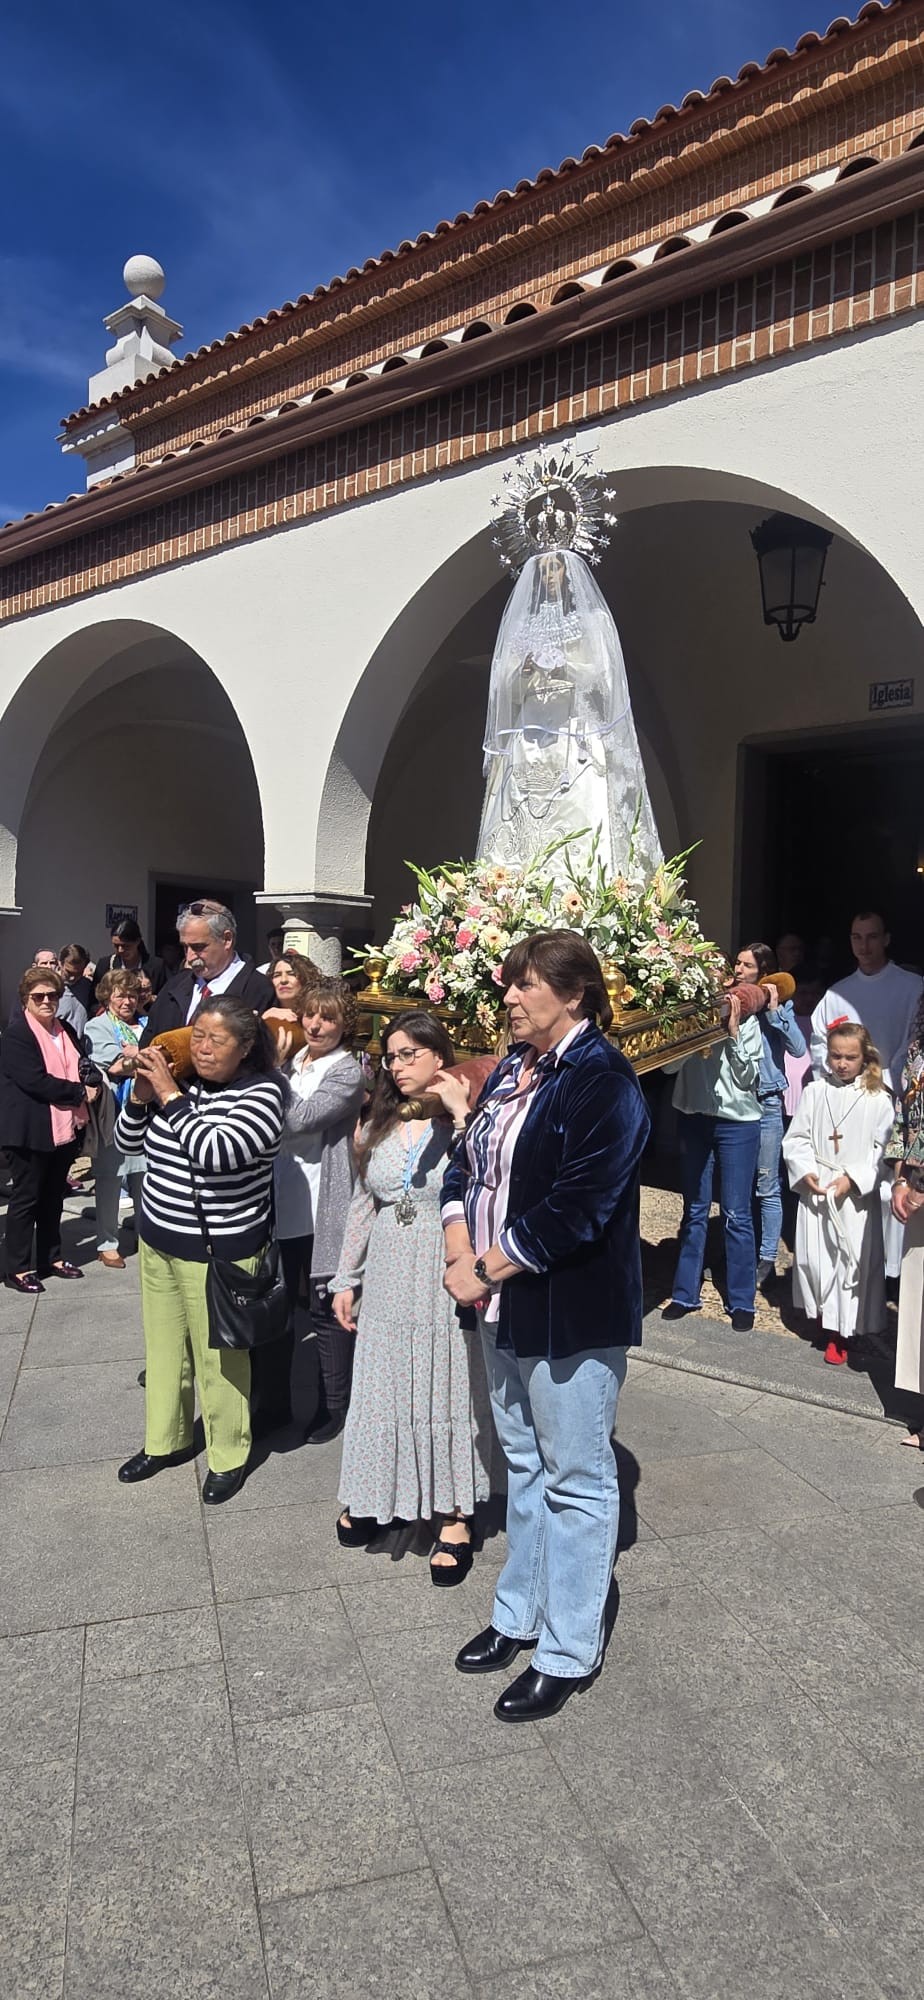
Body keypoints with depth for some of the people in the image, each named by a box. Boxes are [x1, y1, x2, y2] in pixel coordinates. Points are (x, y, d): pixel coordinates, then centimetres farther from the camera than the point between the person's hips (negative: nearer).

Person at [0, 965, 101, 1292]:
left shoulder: (65, 1030, 12)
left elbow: (85, 1067, 13)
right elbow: (36, 1081, -21)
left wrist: (93, 1081, -10)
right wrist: (80, 1092, -16)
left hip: (64, 1128, 7)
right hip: (30, 1131, -7)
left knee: (53, 1197, 16)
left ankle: (51, 1258, 28)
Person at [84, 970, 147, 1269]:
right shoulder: (97, 1027, 2)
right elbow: (113, 1064, -11)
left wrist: (131, 1055, -12)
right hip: (113, 1113, -3)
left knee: (144, 1177, 10)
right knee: (110, 1179, 3)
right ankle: (107, 1243, 14)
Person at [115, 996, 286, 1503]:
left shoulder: (261, 1094, -17)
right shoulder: (178, 1082, 0)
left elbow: (215, 1152, -31)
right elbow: (128, 1142, 7)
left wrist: (169, 1096, -26)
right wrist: (141, 1095, -10)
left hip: (218, 1252, -6)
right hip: (157, 1240, 6)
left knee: (218, 1357, 8)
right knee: (162, 1347, 21)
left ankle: (229, 1456, 29)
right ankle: (164, 1440, 41)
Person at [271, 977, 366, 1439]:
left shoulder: (348, 1073, -10)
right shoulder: (293, 1061, 8)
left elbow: (299, 1120, -21)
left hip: (320, 1212, -6)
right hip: (278, 1204, 6)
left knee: (326, 1311, 8)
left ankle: (333, 1405, 25)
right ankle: (275, 1401, 32)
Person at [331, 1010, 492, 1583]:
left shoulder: (466, 1122, -9)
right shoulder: (381, 1125, 8)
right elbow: (363, 1206, 12)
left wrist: (462, 1113, -26)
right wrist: (346, 1279, 12)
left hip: (446, 1278, -5)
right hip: (388, 1278, 5)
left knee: (446, 1388, 5)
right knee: (382, 1385, 14)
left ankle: (454, 1516, 20)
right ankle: (378, 1495, 34)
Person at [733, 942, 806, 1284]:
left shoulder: (779, 1005, -1)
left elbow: (799, 1048, -14)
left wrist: (774, 1011, -17)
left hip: (765, 1105, -3)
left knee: (766, 1188, 3)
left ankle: (767, 1257, 13)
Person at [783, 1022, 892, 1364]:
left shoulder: (878, 1099, -4)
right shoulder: (814, 1092, 2)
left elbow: (882, 1150, -6)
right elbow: (796, 1138, 4)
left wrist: (854, 1178, -15)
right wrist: (805, 1171, -10)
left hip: (856, 1194, -2)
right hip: (815, 1189, 2)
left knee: (851, 1260, 1)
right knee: (813, 1257, 8)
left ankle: (840, 1332, 13)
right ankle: (824, 1314, 30)